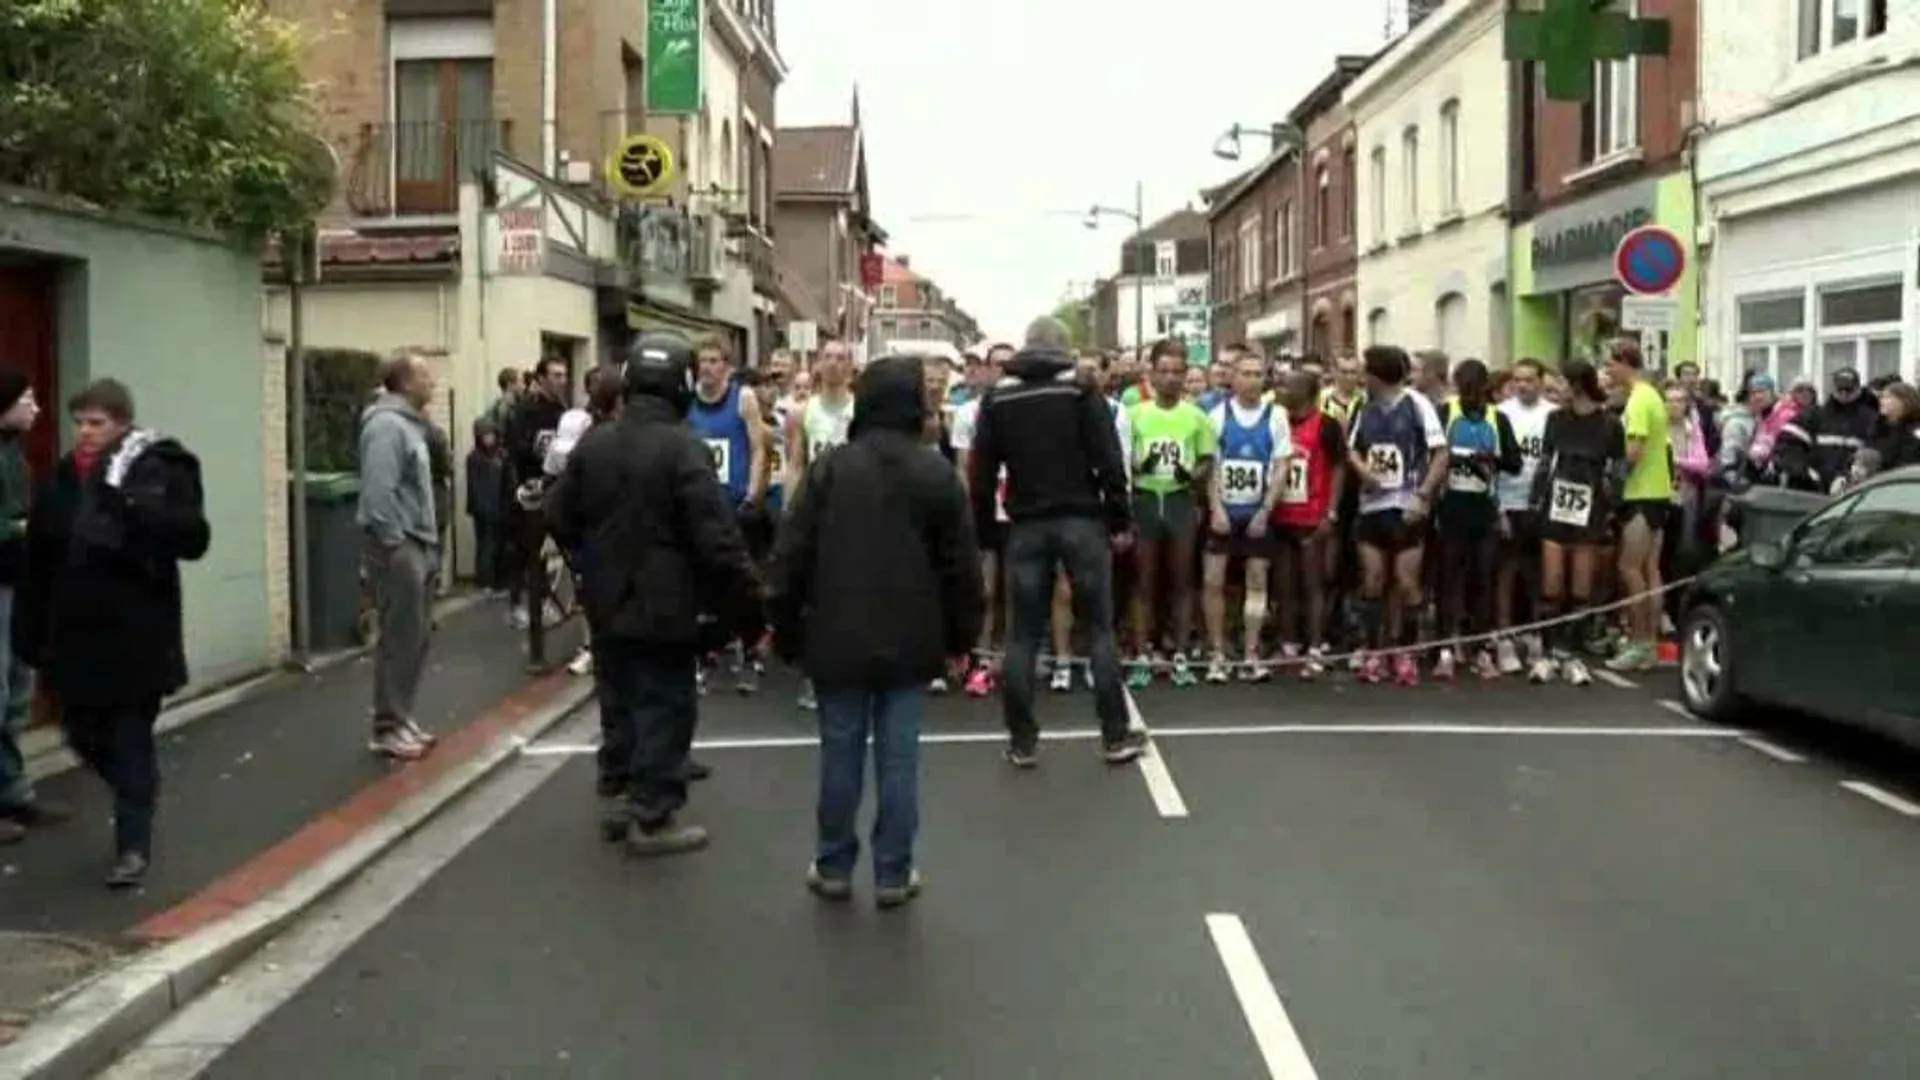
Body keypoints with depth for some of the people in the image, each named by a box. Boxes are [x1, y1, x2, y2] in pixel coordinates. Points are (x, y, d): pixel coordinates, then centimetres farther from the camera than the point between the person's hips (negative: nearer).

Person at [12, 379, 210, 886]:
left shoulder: (159, 471, -10)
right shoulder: (63, 477, 5)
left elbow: (193, 538, -21)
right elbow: (37, 561, 7)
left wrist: (133, 502, -32)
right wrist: (30, 631, 5)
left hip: (137, 635, -5)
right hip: (74, 634, 5)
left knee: (131, 739, 2)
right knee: (84, 735, 15)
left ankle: (134, 846, 11)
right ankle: (136, 800, 41)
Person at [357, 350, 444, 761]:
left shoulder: (410, 423, 16)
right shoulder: (387, 424, -16)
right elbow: (379, 493, -24)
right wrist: (394, 544, -22)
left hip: (418, 543, 10)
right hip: (398, 546, -10)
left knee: (417, 637, 14)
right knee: (399, 640, -5)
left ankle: (403, 719, 23)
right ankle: (387, 729, 3)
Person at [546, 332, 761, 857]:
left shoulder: (593, 441, 3)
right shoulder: (684, 448, -19)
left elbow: (559, 518, 11)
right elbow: (717, 538, -21)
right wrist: (750, 599, -12)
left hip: (607, 603, 7)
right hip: (665, 607, -7)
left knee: (619, 702, 19)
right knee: (665, 708, 2)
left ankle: (615, 798, 29)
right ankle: (653, 817, 5)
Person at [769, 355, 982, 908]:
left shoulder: (831, 467, -3)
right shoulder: (937, 472, -2)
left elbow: (793, 554, -2)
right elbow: (961, 563, 1)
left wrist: (785, 627, 8)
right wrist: (961, 636, 11)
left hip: (839, 638, 0)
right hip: (910, 641, 0)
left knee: (841, 753, 9)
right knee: (899, 758, 4)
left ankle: (833, 867, 19)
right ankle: (893, 873, 10)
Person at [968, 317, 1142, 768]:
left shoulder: (997, 397, 5)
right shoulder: (1081, 391, -1)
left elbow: (982, 471, 4)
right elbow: (1109, 461, -7)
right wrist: (1121, 519, -1)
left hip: (1026, 526, 2)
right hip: (1081, 521, -2)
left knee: (1022, 635, 6)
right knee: (1099, 628, 5)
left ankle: (1022, 741, 7)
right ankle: (1115, 735, 7)